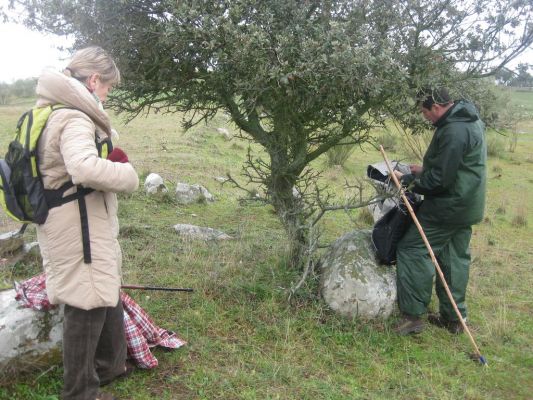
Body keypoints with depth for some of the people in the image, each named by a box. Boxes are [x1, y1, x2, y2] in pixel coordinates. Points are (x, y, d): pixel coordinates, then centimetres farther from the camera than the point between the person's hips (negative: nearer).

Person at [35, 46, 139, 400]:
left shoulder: (56, 110, 11)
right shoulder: (74, 117, -21)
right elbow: (86, 168, -38)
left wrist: (112, 167, 6)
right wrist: (127, 175, -20)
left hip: (82, 222, 11)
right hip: (77, 227, -11)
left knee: (106, 292, 23)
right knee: (88, 303, 3)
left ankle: (111, 364, 41)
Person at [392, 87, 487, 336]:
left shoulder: (453, 132, -22)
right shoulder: (469, 122, 12)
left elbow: (440, 179, -23)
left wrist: (407, 180, -10)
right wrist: (424, 171, 13)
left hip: (448, 206, -10)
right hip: (467, 206, 10)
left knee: (412, 250, -4)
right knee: (455, 259, 15)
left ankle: (413, 315, 0)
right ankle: (453, 318, 25)